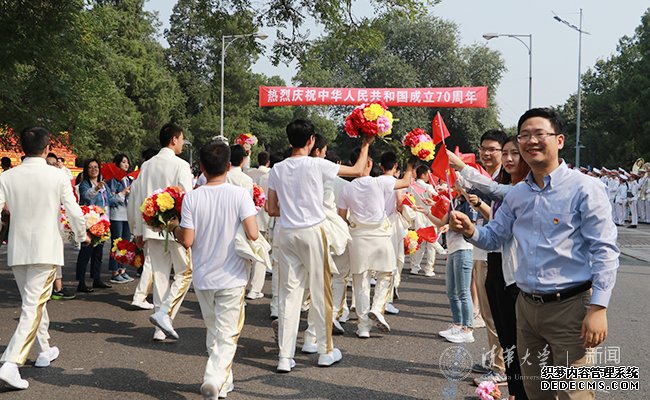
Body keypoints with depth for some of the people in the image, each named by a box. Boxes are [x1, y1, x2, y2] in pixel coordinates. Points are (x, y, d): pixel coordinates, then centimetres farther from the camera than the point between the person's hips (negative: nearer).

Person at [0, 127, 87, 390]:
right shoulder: (57, 176, -8)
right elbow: (74, 212, -6)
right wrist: (82, 235, 12)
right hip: (45, 249, -4)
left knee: (33, 301, 20)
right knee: (33, 305, -3)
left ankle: (44, 351, 32)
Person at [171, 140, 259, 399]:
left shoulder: (192, 198, -7)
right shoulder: (240, 194, -11)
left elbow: (187, 241, -8)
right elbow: (252, 234, -18)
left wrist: (174, 229, 11)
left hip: (202, 278, 2)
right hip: (231, 278, -2)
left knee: (214, 332, 20)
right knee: (227, 336, 6)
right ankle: (214, 379, -12)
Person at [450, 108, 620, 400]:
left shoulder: (585, 188, -9)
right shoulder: (517, 194, 10)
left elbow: (605, 252, -13)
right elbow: (494, 237, 18)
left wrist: (598, 308, -19)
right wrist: (470, 230, -4)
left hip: (569, 307, -6)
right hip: (526, 306, 6)